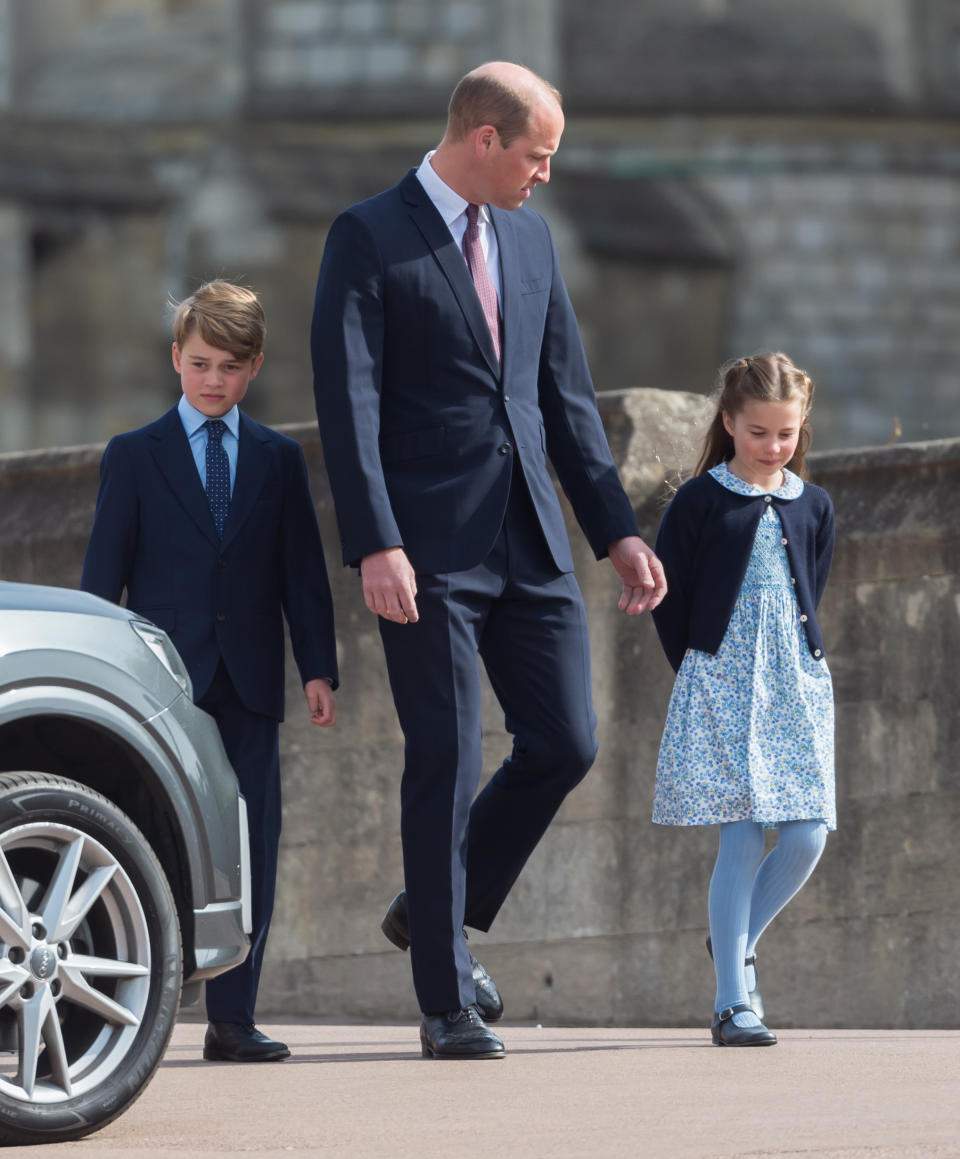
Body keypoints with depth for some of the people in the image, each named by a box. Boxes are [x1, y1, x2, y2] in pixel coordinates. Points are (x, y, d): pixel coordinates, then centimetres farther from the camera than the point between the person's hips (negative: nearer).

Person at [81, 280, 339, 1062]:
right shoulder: (134, 456, 7)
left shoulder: (279, 460, 13)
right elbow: (104, 572, 5)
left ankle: (232, 1019, 0)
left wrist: (318, 668, 2)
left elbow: (303, 573, 11)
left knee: (249, 850, -2)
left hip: (248, 683, 2)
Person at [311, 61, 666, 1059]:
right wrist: (375, 546, -21)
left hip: (529, 542, 6)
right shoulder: (368, 238, -6)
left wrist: (617, 531, 11)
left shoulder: (528, 239, 14)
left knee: (563, 743, 2)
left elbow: (566, 396, 17)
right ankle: (446, 1003, 2)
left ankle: (435, 912, 23)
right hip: (428, 547, -6)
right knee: (446, 761, -5)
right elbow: (347, 402, -12)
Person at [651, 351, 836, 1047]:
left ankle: (737, 943, 20)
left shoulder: (813, 507, 10)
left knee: (807, 838, -6)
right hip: (721, 693, -4)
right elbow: (670, 601, 2)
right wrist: (702, 674, 3)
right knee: (742, 841, -10)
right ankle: (733, 1003, -6)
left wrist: (796, 664, 11)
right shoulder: (701, 501, -1)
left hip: (796, 688, 4)